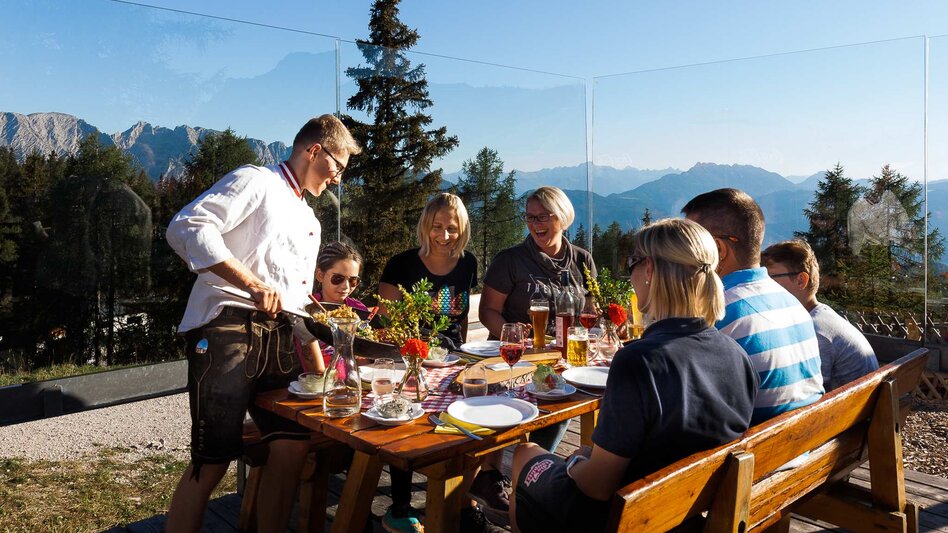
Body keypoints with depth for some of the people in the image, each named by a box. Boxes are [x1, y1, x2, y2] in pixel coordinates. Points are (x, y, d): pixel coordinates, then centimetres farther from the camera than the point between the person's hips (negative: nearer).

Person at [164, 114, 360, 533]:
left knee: (294, 444, 4)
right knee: (213, 461, -7)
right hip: (228, 329, -8)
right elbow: (186, 227, -15)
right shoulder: (255, 181, 1)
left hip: (280, 340, 8)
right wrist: (252, 283, -20)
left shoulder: (310, 221, 27)